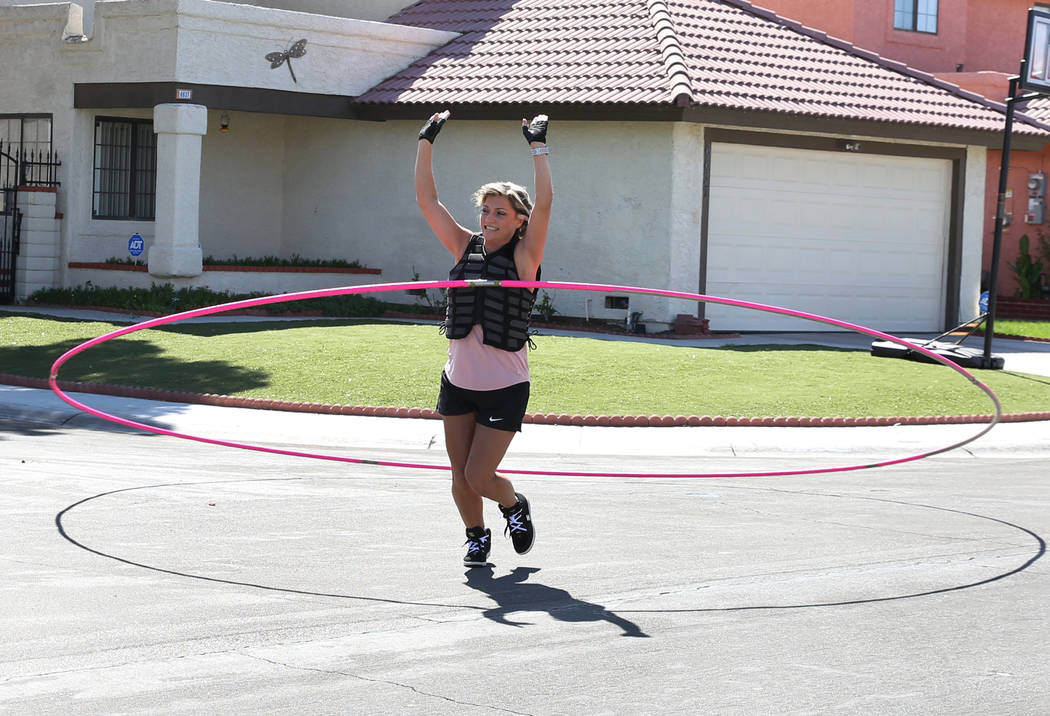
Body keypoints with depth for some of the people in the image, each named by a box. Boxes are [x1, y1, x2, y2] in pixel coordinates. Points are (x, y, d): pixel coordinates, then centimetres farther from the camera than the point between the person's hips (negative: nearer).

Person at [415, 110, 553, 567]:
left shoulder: (524, 255, -7)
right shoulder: (465, 247, 3)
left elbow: (543, 204, -21)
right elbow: (426, 197, 3)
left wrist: (538, 147, -21)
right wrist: (427, 141, -2)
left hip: (505, 387, -4)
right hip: (458, 382, 4)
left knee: (479, 477, -5)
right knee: (460, 475, 8)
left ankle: (515, 506, 27)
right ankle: (477, 536, 33)